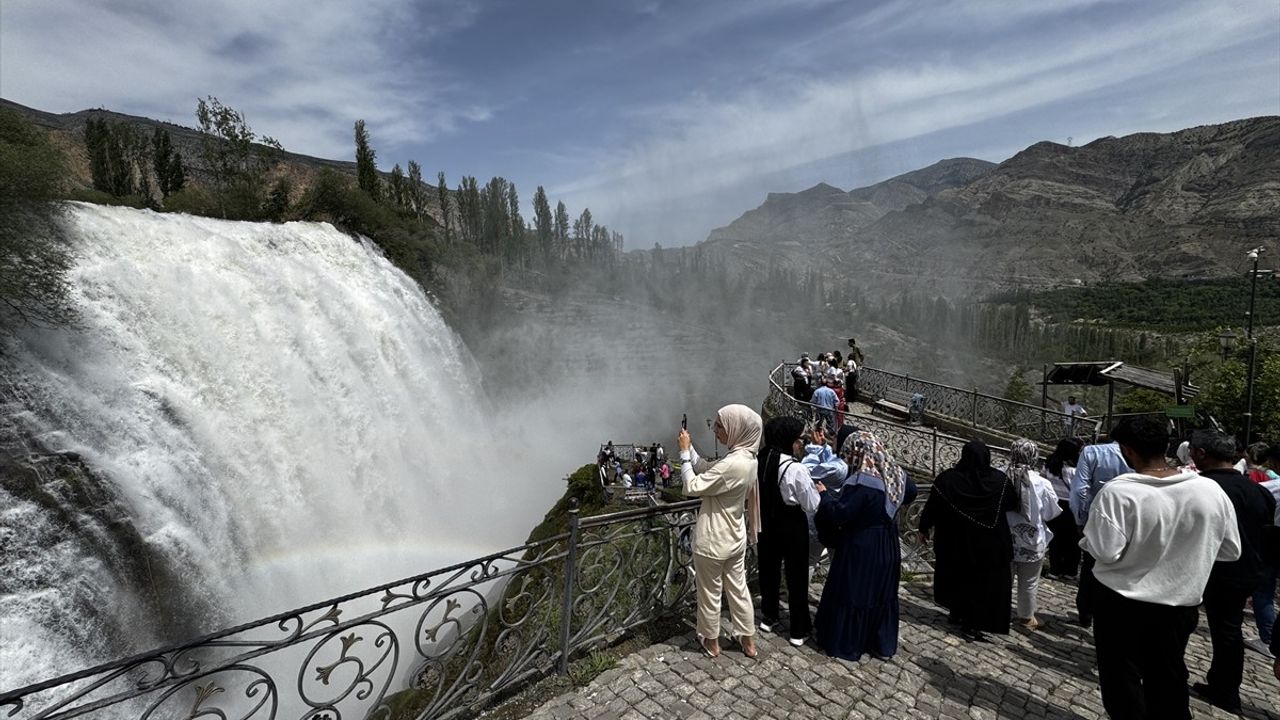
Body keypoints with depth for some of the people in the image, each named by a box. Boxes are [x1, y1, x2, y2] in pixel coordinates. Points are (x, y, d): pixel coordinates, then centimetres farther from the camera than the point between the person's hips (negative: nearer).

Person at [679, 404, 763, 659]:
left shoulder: (732, 464, -31)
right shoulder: (747, 458, -1)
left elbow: (692, 487, -24)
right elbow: (707, 471, 8)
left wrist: (684, 452, -16)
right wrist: (690, 448, 0)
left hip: (713, 542, -8)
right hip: (735, 539, 8)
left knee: (709, 593, 14)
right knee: (738, 589, 22)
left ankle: (711, 642, 35)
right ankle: (748, 641, 38)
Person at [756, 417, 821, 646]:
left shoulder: (760, 461, -7)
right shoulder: (797, 469, -25)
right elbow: (812, 506, -16)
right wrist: (820, 491, 2)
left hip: (766, 524, 6)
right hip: (792, 526, -5)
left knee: (769, 570, 21)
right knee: (796, 576, 12)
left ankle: (768, 617, 39)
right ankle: (798, 630, 26)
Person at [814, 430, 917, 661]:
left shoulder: (861, 482, -26)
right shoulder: (896, 474, -1)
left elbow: (839, 514, -27)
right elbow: (910, 494, 19)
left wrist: (824, 494, -13)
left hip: (860, 549, -7)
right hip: (888, 548, 7)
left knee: (852, 593, 8)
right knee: (883, 593, 19)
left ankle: (843, 642, 21)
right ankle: (883, 644, 31)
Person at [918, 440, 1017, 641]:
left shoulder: (947, 479, -14)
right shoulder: (1000, 480, -11)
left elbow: (931, 506, -7)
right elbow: (1013, 504, 6)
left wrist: (924, 528, 7)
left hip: (955, 542, 1)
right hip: (990, 544, 0)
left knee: (956, 577, 20)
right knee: (985, 583, 10)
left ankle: (957, 614, 32)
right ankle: (972, 624, 10)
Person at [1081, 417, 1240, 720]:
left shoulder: (1117, 491, -24)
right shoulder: (1211, 490, -8)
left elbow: (1106, 552, -24)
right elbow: (1231, 550, 4)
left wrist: (1087, 539, -4)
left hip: (1122, 604, -5)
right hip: (1181, 605, 5)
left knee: (1122, 682, 14)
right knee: (1169, 680, 24)